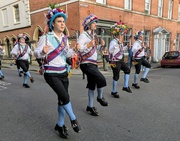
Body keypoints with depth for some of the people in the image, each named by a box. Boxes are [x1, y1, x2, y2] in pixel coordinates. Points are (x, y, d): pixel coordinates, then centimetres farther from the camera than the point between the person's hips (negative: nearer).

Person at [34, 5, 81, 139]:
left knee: (62, 99, 10)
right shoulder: (45, 37, -11)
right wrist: (43, 51, -32)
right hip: (51, 73, -6)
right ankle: (73, 119, 12)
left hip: (63, 72, 6)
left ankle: (60, 125, 28)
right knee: (65, 97, -15)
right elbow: (36, 53, -10)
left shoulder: (65, 38, 7)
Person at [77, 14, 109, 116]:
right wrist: (89, 45, -32)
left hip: (93, 63, 9)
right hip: (86, 64, -9)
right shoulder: (84, 35, -9)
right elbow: (79, 48, -21)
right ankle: (100, 97, 9)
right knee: (101, 79, -17)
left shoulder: (93, 35, 17)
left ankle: (90, 106, 23)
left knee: (92, 85, 11)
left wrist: (101, 45, 7)